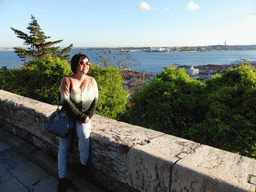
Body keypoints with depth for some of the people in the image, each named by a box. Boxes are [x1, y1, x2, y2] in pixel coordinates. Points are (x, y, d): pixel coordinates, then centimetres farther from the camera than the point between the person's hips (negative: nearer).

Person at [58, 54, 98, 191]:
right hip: (68, 116, -1)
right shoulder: (67, 80, -10)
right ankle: (62, 178, 9)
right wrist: (82, 116, -16)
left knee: (84, 133, -28)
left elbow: (95, 101, 4)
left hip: (85, 116, 1)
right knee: (63, 147, -5)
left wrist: (88, 116, -10)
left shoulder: (91, 81, 1)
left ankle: (84, 165, -4)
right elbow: (66, 102, -14)